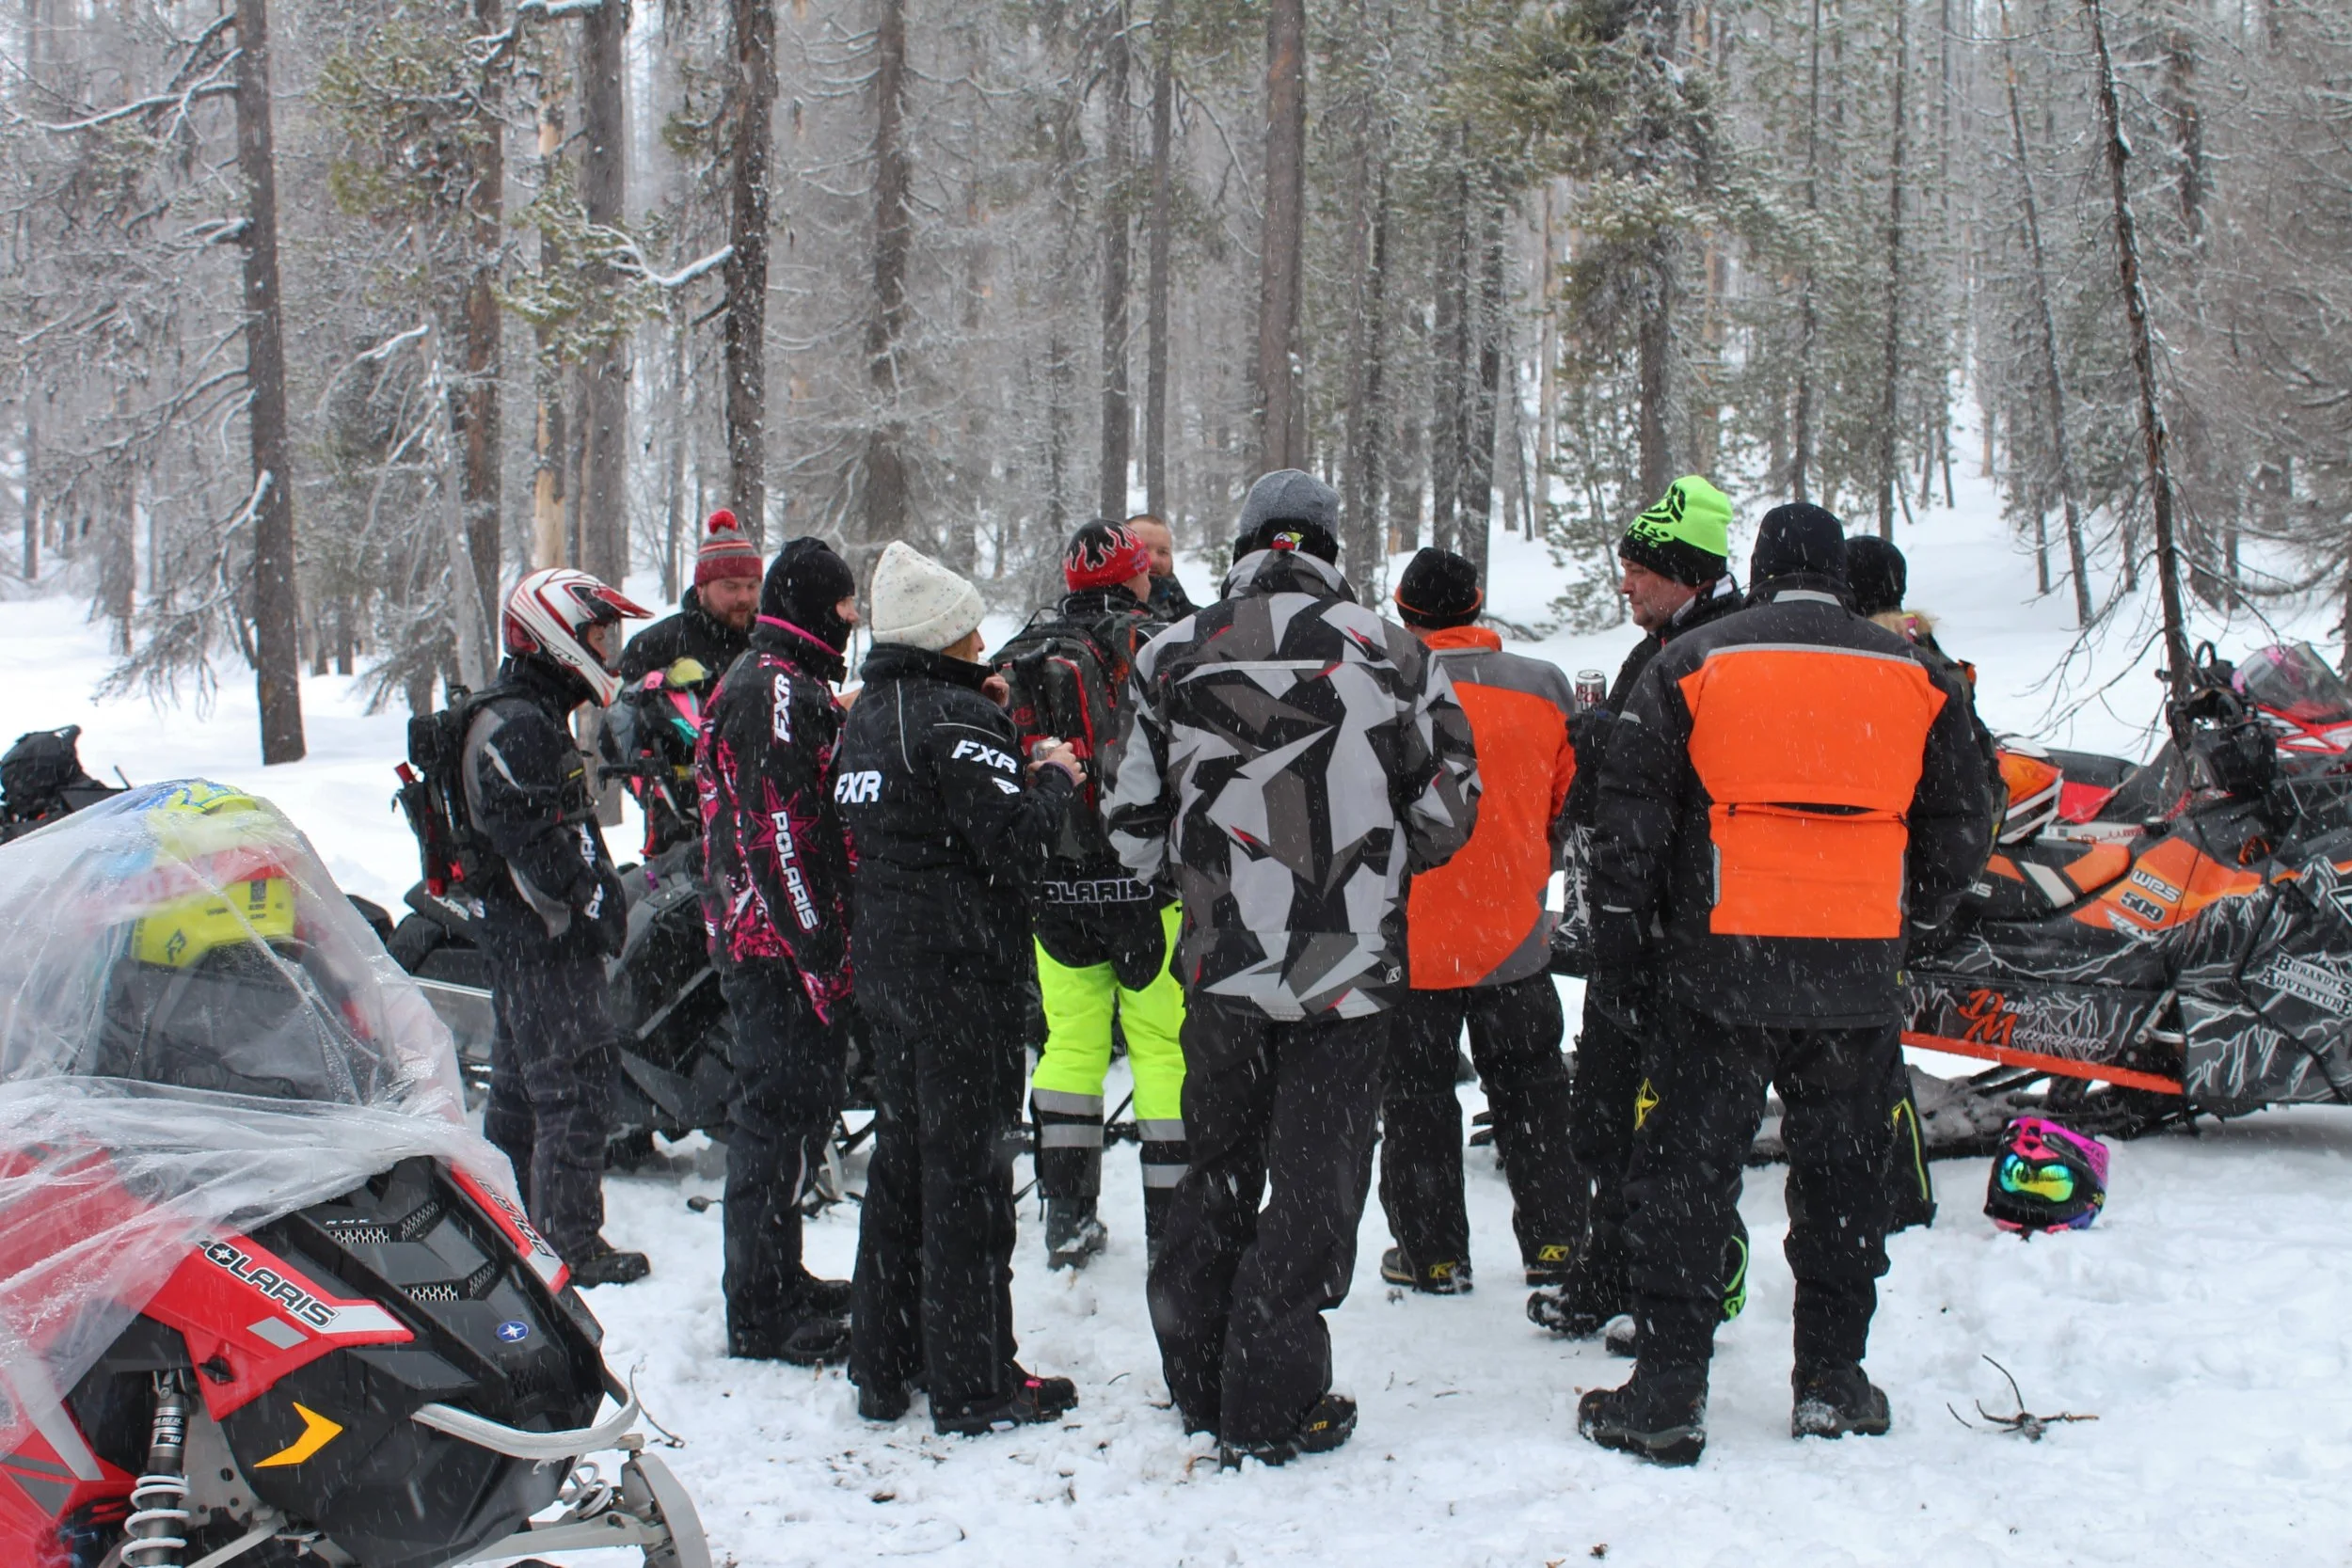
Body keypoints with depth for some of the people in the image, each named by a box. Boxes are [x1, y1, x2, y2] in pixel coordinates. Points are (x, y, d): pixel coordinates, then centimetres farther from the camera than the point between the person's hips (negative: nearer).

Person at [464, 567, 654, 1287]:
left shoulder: (533, 716, 17)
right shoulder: (517, 727, -18)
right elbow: (530, 841, -24)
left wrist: (602, 897, 17)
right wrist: (592, 903, -19)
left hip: (524, 933, 11)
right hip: (541, 937, -11)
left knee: (521, 1080, 17)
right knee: (577, 1079, -9)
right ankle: (572, 1241, -4)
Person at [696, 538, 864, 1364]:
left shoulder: (785, 683, 19)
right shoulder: (775, 689, -16)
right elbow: (777, 827, -23)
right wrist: (820, 945, -23)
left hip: (770, 944, 11)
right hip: (782, 947, -11)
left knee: (790, 1110, 18)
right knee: (777, 1114, -6)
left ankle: (777, 1280, 30)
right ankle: (762, 1316, -1)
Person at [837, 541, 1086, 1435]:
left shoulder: (868, 715, 12)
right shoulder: (955, 717, -16)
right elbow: (1014, 844, -20)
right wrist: (1055, 778, -3)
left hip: (885, 962, 9)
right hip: (964, 970, -9)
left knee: (900, 1160, 16)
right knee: (967, 1169, -2)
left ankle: (883, 1365, 24)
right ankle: (973, 1385, 4)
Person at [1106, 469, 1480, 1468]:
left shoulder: (1173, 656, -1)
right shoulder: (1390, 653, -5)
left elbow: (1134, 827, 3)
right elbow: (1446, 813, 0)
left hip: (1221, 965, 2)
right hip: (1348, 969, -2)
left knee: (1217, 1168, 18)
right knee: (1314, 1183, 7)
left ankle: (1199, 1379, 28)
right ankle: (1272, 1406, 10)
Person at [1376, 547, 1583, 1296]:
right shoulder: (1545, 687, -3)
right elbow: (1570, 808, 8)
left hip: (1407, 940, -3)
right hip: (1514, 935, 3)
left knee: (1416, 1096, 10)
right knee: (1531, 1091, 17)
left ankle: (1433, 1253, 15)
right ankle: (1554, 1242, 22)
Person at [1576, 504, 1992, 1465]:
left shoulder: (1693, 664, 1)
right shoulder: (1915, 678, 8)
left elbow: (1632, 809, -2)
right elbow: (1959, 827, 12)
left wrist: (1618, 926, 8)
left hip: (1721, 965, -2)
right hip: (1860, 978, 3)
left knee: (1685, 1172, 2)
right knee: (1841, 1172, 13)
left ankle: (1668, 1390, 2)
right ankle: (1832, 1383, 18)